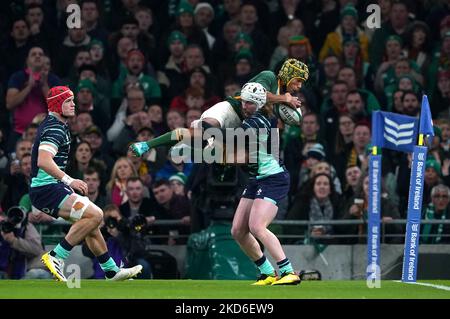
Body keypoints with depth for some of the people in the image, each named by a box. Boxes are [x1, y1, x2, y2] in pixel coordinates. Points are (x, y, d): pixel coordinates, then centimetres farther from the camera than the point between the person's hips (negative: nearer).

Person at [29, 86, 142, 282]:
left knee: (91, 222, 15)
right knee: (95, 214, -22)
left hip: (50, 187, 11)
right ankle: (56, 257, -20)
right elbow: (43, 161, -31)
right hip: (47, 189, -11)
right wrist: (68, 180, -35)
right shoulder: (55, 129, -16)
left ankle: (111, 271, 21)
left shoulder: (51, 125, 17)